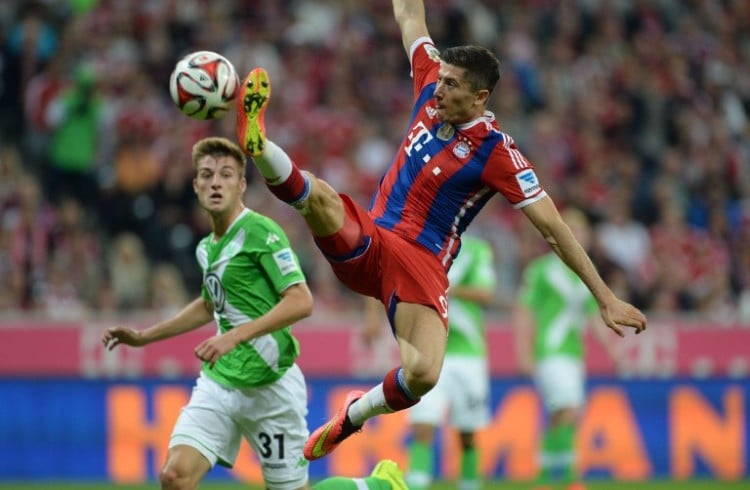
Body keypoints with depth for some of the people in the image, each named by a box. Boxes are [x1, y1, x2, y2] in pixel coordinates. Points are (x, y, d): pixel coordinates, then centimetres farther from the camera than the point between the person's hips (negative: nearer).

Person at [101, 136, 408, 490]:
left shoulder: (261, 232, -12)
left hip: (269, 386, -7)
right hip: (218, 381, 7)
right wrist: (143, 337, 28)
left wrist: (235, 336, -29)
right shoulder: (207, 247, 11)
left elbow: (301, 302, -22)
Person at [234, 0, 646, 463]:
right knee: (317, 193, -32)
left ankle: (355, 414, 0)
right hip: (365, 239, 4)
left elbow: (554, 227, -10)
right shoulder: (432, 91, 4)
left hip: (421, 264, -4)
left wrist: (606, 298, -12)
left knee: (423, 374, -25)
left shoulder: (497, 152, -11)